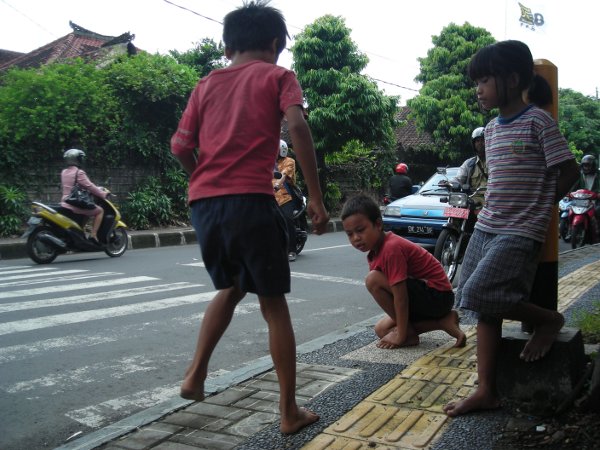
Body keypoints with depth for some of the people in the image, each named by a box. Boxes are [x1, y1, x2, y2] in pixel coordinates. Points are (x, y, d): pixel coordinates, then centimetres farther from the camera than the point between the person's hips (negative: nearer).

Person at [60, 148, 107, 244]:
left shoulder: (64, 172, 13)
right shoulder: (79, 172, -12)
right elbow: (89, 186, -15)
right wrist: (103, 194, -5)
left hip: (65, 203, 9)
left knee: (86, 213, 33)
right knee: (100, 210, 0)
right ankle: (93, 235, -8)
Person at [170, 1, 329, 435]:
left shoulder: (207, 83, 20)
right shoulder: (277, 76, 9)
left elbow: (180, 147, 12)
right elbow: (297, 127, -9)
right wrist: (316, 198, -9)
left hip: (204, 202, 5)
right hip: (251, 200, -4)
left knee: (231, 288, 27)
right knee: (274, 305, 7)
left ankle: (196, 374, 18)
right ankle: (290, 411, 13)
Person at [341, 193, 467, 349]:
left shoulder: (391, 248, -25)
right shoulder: (375, 251, 5)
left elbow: (400, 297, -25)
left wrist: (401, 336, -19)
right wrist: (399, 324, 8)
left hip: (438, 296, -10)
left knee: (373, 280, -21)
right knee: (381, 329, 9)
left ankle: (409, 334, -8)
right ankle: (442, 321, 5)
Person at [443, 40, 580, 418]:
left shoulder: (538, 121, -9)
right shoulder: (492, 128, 13)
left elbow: (569, 170, -8)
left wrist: (540, 207, -2)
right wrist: (493, 207, 9)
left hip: (521, 233, -7)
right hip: (486, 228, 8)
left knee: (479, 295, -19)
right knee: (484, 308, 4)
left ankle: (549, 319, 7)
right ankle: (487, 390, 12)